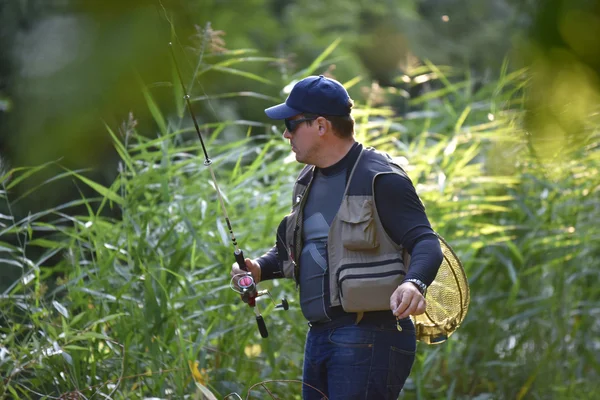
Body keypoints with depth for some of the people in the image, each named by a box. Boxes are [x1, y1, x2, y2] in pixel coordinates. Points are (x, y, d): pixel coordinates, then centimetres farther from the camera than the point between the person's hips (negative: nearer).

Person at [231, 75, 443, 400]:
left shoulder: (379, 179, -11)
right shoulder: (308, 181, 16)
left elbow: (426, 243, -17)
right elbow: (291, 247, 26)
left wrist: (414, 283, -37)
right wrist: (259, 268, 6)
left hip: (367, 338, -9)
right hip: (318, 335, 9)